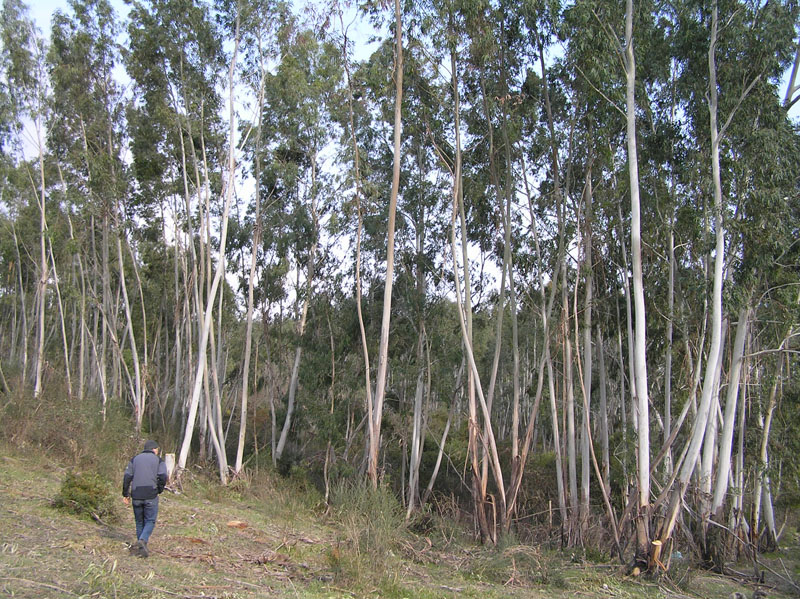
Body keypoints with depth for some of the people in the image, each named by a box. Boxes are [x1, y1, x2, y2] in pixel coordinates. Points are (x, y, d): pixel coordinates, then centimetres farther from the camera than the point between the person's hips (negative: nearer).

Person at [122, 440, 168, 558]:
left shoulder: (134, 459, 13)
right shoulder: (158, 460, 5)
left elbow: (127, 477, 5)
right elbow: (163, 477, -9)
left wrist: (125, 494, 10)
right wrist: (159, 490, 6)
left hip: (136, 496, 3)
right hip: (151, 496, -3)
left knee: (139, 521, 15)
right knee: (150, 521, 6)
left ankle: (141, 547, 18)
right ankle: (142, 541, -17)